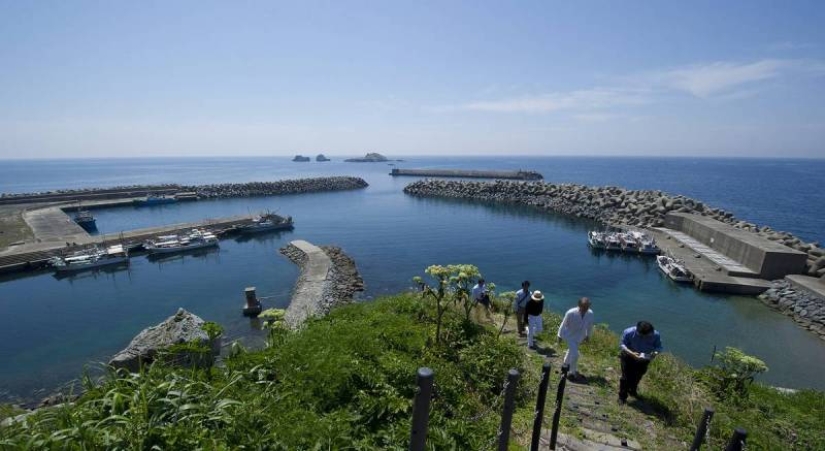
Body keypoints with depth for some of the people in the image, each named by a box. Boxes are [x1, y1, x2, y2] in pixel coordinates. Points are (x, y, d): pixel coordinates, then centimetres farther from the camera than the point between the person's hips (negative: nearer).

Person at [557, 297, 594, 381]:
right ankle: (572, 372, 13)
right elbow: (564, 324, -17)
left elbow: (590, 325, -1)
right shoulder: (571, 313, -33)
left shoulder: (590, 313, -21)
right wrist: (560, 335, -6)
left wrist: (588, 335, 13)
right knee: (575, 354, -10)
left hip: (580, 336, 5)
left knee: (571, 350, 25)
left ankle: (566, 365, 50)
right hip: (570, 335, -5)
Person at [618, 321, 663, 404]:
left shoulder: (655, 335, -25)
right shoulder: (628, 332, -31)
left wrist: (655, 353, -33)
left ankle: (633, 391, 53)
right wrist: (631, 353, -38)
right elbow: (623, 345, -21)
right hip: (629, 357, -3)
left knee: (637, 377, 25)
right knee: (626, 377, 1)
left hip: (644, 359, 3)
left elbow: (658, 347, -11)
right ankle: (622, 397, 20)